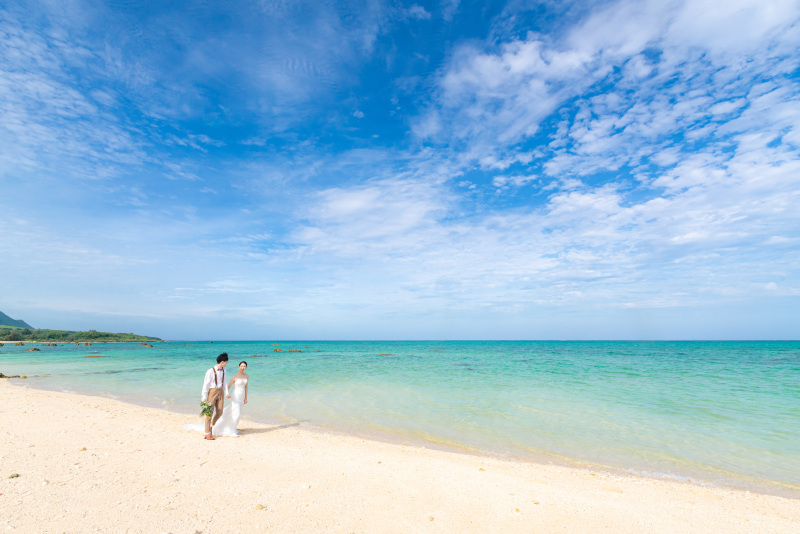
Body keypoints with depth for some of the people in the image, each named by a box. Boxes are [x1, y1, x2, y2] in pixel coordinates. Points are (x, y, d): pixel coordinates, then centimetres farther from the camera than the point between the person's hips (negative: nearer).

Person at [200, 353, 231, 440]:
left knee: (220, 412, 7)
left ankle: (212, 425, 32)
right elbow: (206, 384, -12)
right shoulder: (210, 371, -15)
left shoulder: (223, 369, 5)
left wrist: (226, 392, 6)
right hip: (212, 392, -6)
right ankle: (208, 433, 10)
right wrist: (204, 396, -14)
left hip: (220, 392, 6)